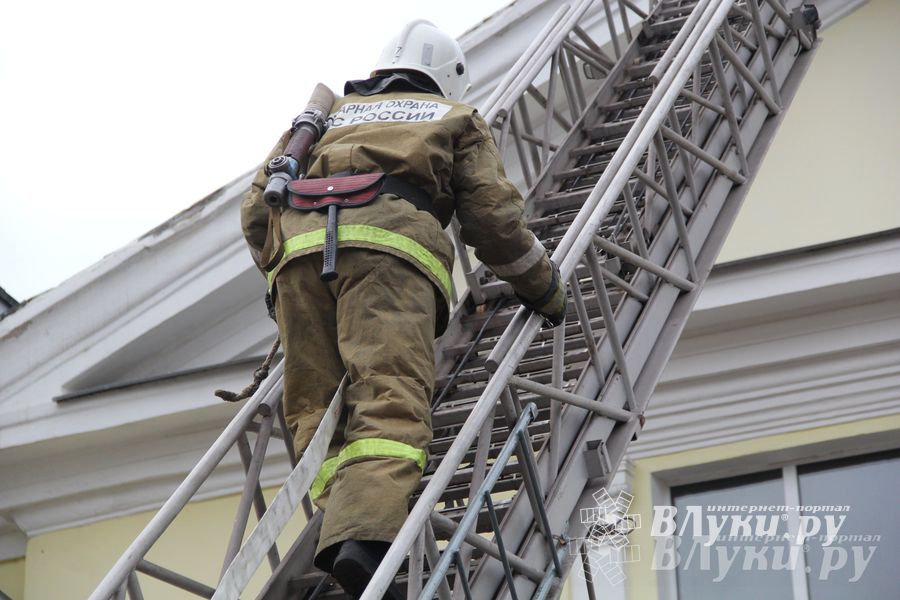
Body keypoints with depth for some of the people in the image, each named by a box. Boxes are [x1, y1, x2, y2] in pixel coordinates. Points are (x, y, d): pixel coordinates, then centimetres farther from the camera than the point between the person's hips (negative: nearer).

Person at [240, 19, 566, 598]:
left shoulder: (328, 117, 39)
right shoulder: (456, 120, 30)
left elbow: (257, 209, 30)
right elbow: (492, 216, 19)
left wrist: (282, 274, 43)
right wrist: (548, 290, 30)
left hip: (299, 239, 4)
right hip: (389, 243, -4)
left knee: (319, 404, 1)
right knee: (390, 399, -19)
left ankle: (338, 523, -21)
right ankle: (364, 536, -41)